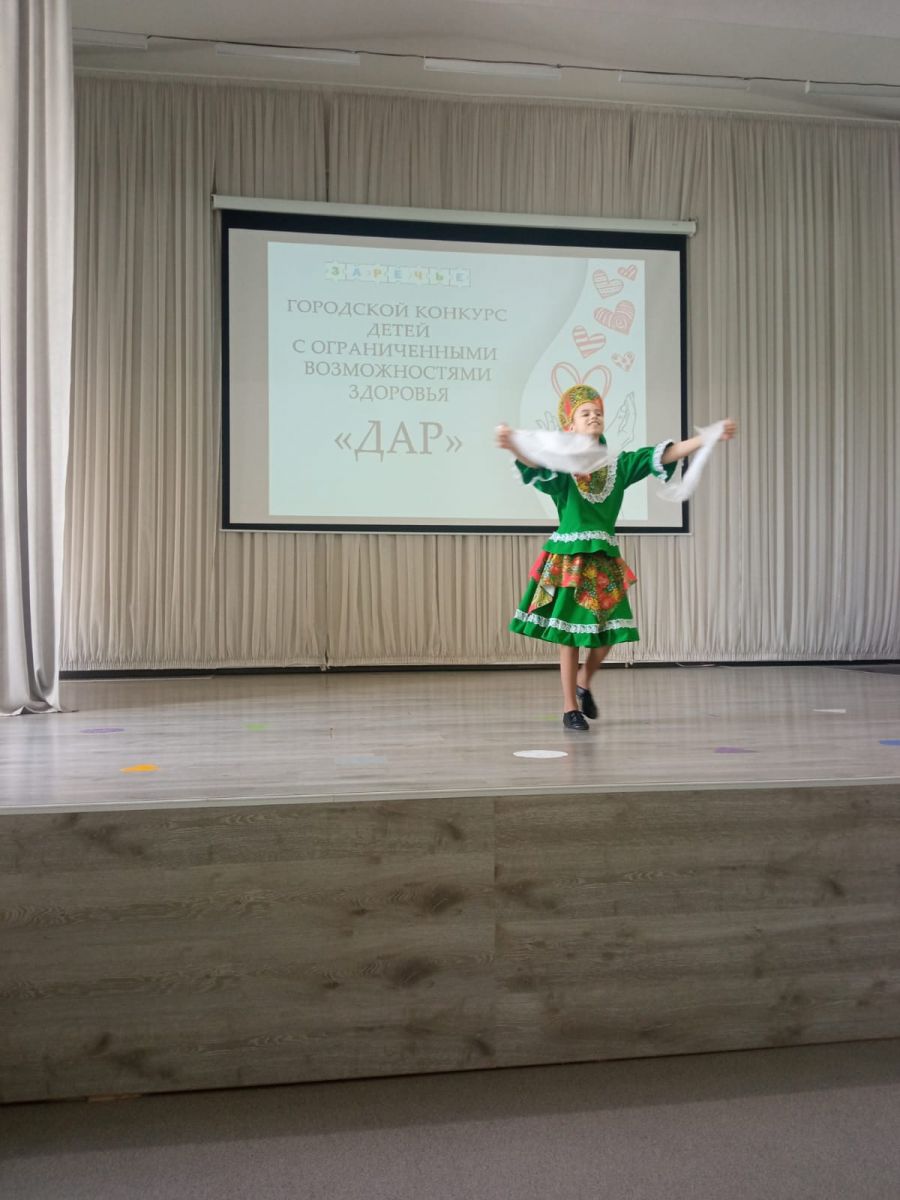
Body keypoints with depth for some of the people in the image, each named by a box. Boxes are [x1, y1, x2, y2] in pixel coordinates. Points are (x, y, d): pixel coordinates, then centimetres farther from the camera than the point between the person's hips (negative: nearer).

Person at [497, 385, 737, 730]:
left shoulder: (618, 465, 7)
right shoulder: (561, 465, -5)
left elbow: (664, 455, 2)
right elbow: (534, 461, -25)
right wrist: (511, 444, -47)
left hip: (605, 560, 4)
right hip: (569, 559, -4)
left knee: (607, 632, 7)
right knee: (569, 634, 2)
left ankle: (584, 683, 35)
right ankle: (570, 707, 15)